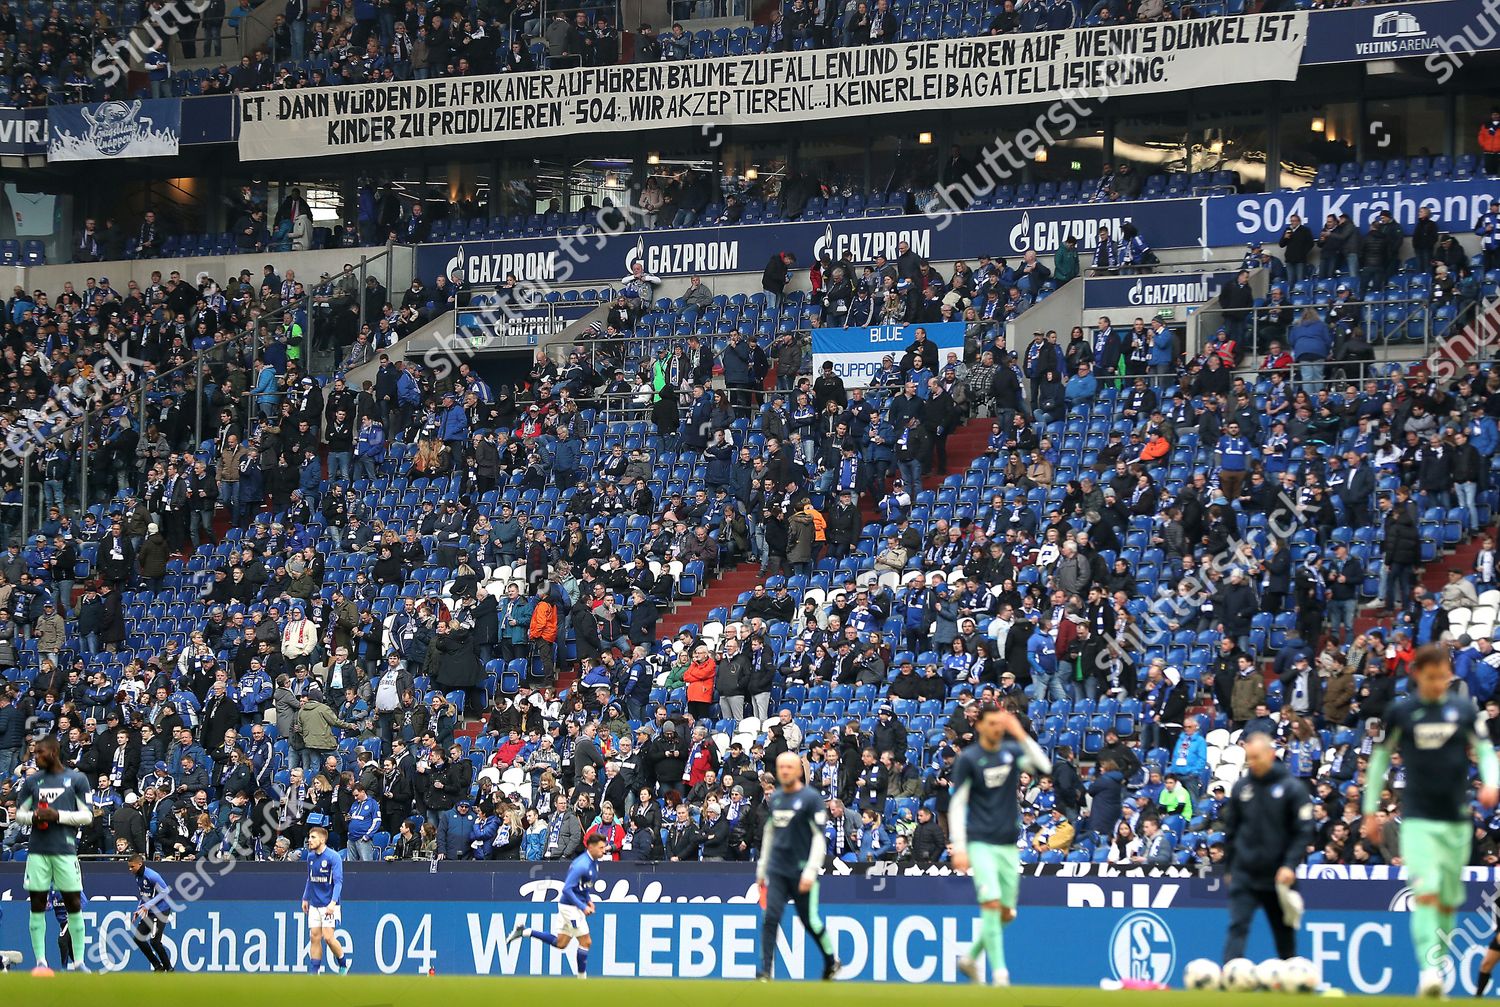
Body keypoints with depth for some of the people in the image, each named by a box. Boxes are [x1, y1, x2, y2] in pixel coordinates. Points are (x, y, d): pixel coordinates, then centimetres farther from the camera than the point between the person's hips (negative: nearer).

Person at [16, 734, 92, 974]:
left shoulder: (77, 779, 3)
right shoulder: (32, 781, 12)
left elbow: (87, 815, 0)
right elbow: (19, 813, 16)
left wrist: (57, 816, -13)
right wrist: (33, 817, -6)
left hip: (65, 850, -3)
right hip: (37, 851, 3)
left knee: (74, 904, -3)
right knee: (37, 904, 0)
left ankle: (78, 961, 2)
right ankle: (40, 961, 3)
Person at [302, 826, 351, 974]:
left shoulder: (333, 857, -12)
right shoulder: (311, 857, 9)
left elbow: (338, 881, -16)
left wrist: (333, 902, -25)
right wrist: (305, 898, 21)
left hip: (328, 905, -6)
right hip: (314, 905, 6)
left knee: (328, 937, -11)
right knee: (314, 937, 2)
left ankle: (343, 965, 11)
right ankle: (314, 972, 4)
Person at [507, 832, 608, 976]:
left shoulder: (593, 862, 8)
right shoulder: (582, 865, -23)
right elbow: (567, 889, -25)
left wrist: (589, 900, 11)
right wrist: (583, 907, -24)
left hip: (575, 906, 10)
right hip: (570, 906, -10)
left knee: (560, 943, 14)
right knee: (586, 942, -4)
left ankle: (525, 931, 17)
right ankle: (582, 979, 6)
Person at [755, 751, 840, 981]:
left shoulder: (811, 798, -7)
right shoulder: (775, 798, 12)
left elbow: (820, 836, -11)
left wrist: (811, 871, -17)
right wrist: (762, 867, 20)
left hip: (801, 872, -5)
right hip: (776, 871, 5)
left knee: (810, 921, 4)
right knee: (770, 918, -9)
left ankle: (832, 961, 28)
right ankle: (765, 972, -10)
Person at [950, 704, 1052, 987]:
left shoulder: (1012, 751, 8)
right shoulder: (968, 759, -3)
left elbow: (1044, 769, -7)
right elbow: (957, 805, -4)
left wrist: (1021, 735, -14)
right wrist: (959, 848, -10)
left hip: (1009, 844, 5)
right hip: (981, 844, -5)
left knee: (1006, 913, 8)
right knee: (991, 903, -18)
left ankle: (971, 958, 29)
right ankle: (999, 974, -16)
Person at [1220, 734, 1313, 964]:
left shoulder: (1292, 788, -5)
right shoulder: (1241, 787, 5)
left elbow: (1304, 831, -8)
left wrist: (1290, 865, -18)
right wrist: (1229, 867, 10)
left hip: (1279, 876, -1)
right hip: (1244, 874, 2)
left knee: (1285, 935, 10)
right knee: (1237, 928, -13)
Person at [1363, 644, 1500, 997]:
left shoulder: (1465, 710, 6)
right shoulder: (1399, 712, 3)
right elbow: (1380, 758, 10)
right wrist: (1370, 811, 9)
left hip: (1457, 820, 3)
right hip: (1417, 819, -3)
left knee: (1449, 900, 9)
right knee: (1425, 893, -19)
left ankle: (1438, 968, 23)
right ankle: (1428, 971, -25)